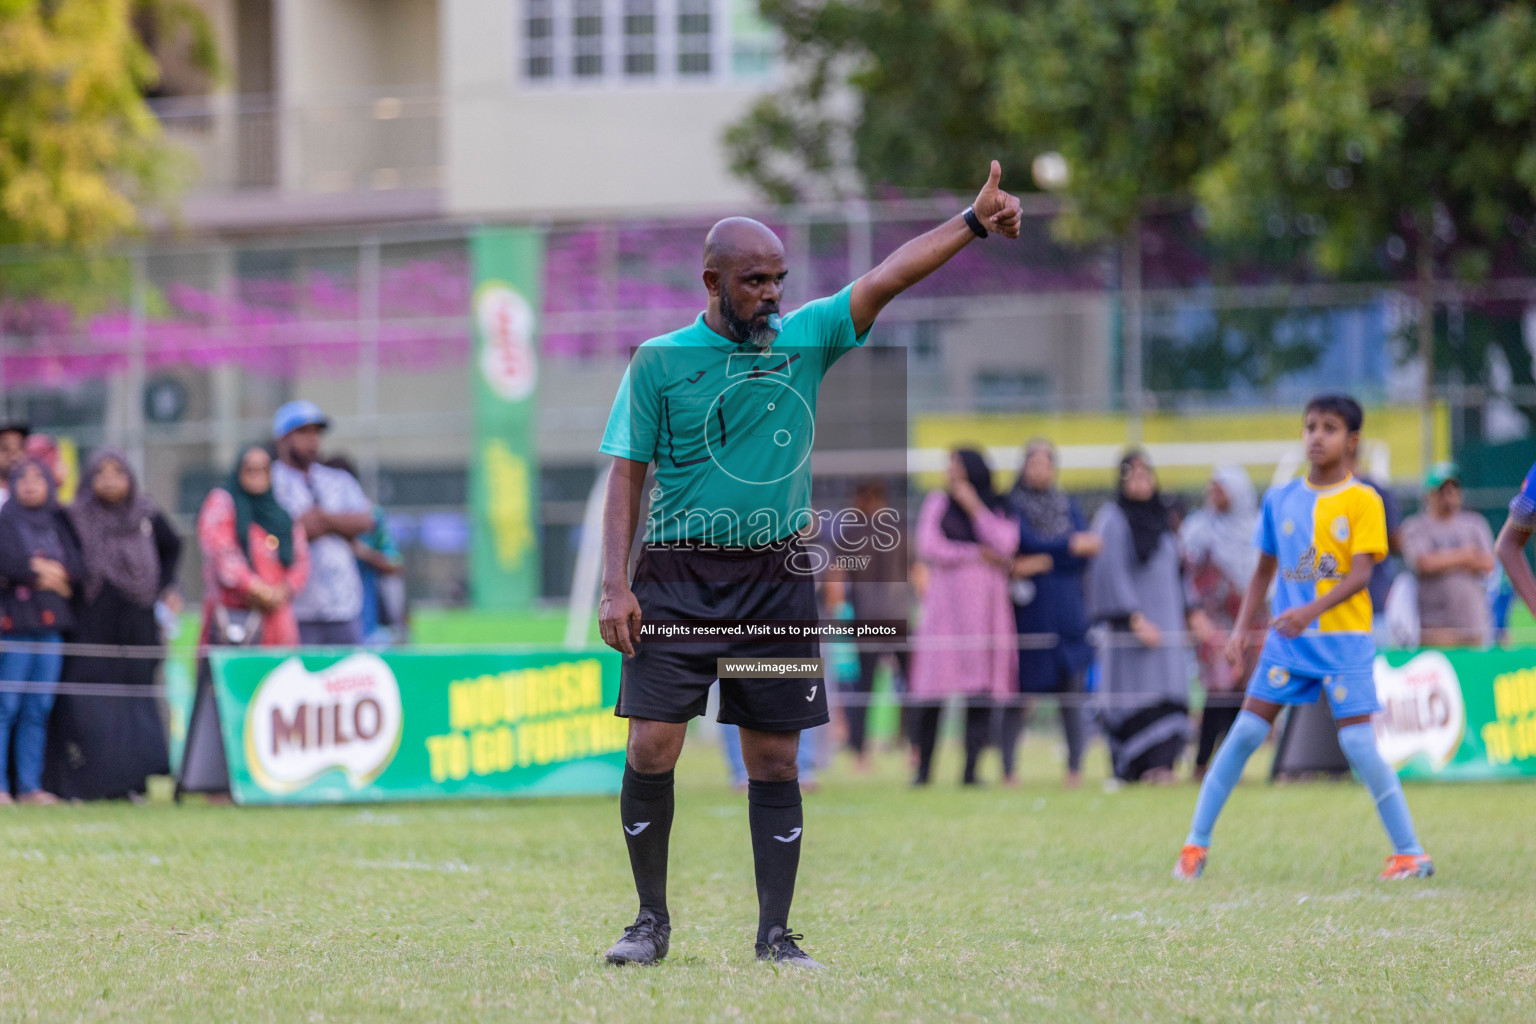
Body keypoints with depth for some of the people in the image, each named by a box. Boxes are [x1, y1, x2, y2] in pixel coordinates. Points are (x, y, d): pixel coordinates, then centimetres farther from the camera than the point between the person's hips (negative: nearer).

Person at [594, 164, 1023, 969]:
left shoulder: (805, 338, 7)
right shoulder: (660, 361, 0)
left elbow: (885, 280, 0)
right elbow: (626, 475, 0)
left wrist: (974, 221, -12)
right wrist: (615, 586, -7)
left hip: (776, 579, 2)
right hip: (678, 578, -2)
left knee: (775, 762, 3)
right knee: (651, 750, -8)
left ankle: (775, 933, 8)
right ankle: (652, 921, 6)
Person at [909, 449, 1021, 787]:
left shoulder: (998, 508, 12)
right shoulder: (938, 503, 11)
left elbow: (1005, 544, -5)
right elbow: (928, 548, -1)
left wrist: (975, 507, -5)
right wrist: (978, 554, -3)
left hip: (986, 606, 1)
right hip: (945, 603, -1)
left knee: (981, 693, -6)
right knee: (931, 693, -7)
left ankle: (971, 770, -3)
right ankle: (923, 768, 3)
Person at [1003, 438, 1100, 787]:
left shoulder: (1069, 506, 13)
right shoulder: (1011, 506, 3)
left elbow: (1084, 556, 1)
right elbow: (1026, 542, -12)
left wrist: (1042, 563, -10)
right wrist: (1069, 545, -7)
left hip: (1066, 611, 3)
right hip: (1027, 611, -3)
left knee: (1070, 690, -2)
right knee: (1019, 690, -4)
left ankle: (1075, 767, 2)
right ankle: (1007, 768, 2)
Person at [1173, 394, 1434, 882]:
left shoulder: (1362, 501, -4)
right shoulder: (1280, 499, 9)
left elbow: (1360, 572, -14)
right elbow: (1265, 569, 17)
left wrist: (1311, 610, -28)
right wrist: (1242, 627, 7)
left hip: (1344, 640, -4)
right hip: (1287, 639, 4)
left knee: (1358, 744, -10)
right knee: (1245, 733, -3)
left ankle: (1410, 852, 1)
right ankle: (1196, 843, 4)